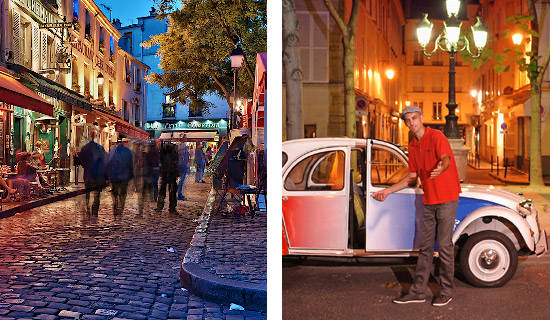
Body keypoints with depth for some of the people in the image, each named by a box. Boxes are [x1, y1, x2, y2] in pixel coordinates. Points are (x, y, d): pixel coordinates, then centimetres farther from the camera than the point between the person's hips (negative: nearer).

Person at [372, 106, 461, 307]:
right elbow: (412, 177, 17)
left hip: (447, 198, -7)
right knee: (425, 246, 9)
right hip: (428, 200, 7)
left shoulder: (436, 136, -10)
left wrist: (440, 169, -51)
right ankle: (418, 291, 14)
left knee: (444, 245, -2)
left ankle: (446, 291, 10)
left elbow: (446, 159, -28)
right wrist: (388, 191, 13)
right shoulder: (412, 146, 13)